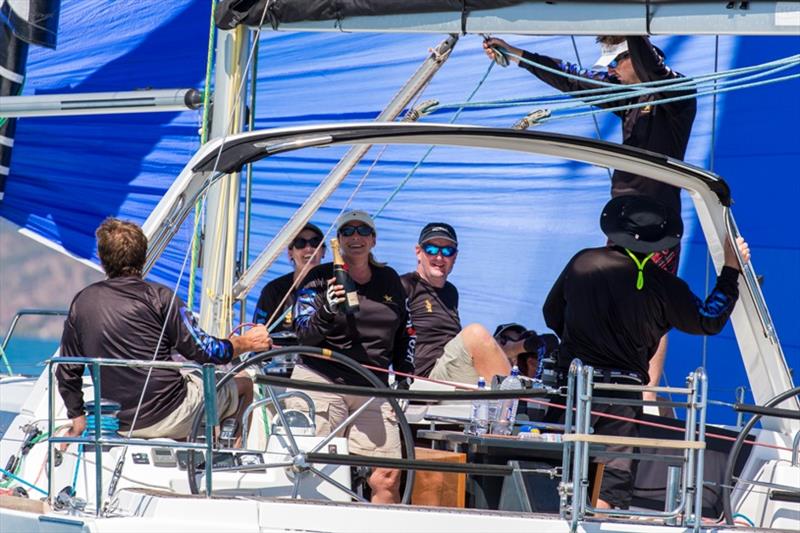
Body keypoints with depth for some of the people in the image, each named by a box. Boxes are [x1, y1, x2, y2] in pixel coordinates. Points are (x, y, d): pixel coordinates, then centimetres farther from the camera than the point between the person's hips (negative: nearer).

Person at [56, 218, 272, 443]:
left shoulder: (81, 302, 1)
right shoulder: (157, 296, -13)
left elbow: (67, 372, 8)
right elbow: (204, 351, -11)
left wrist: (78, 419, 22)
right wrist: (247, 343, 6)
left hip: (116, 423, 6)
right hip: (168, 419, -6)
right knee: (243, 384, 17)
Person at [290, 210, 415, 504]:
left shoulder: (389, 280, 16)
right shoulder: (320, 278, 4)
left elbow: (405, 333, 26)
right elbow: (304, 335, -4)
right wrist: (327, 311, -23)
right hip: (321, 381, -3)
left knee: (388, 478, -8)